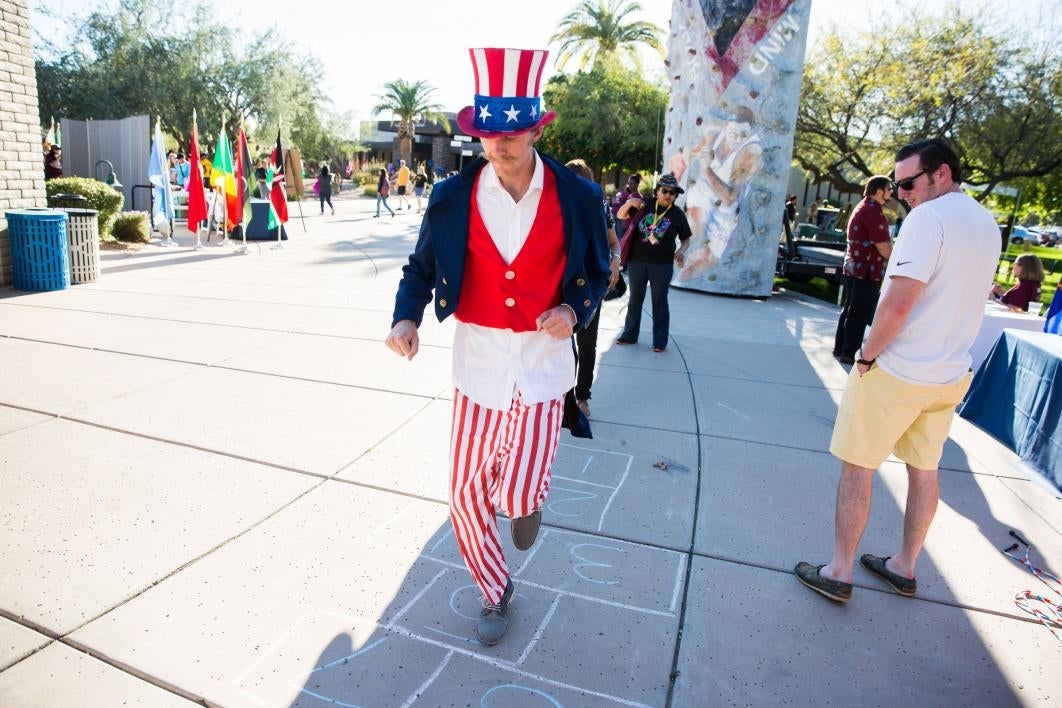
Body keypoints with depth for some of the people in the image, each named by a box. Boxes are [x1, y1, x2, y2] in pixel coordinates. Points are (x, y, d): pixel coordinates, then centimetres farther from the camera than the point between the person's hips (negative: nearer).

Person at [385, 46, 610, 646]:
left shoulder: (576, 197, -5)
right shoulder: (454, 197, -4)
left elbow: (597, 273, 6)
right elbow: (422, 267, 7)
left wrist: (575, 310, -14)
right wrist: (408, 317, -11)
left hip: (542, 357, -1)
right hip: (478, 356, 2)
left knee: (517, 498, -7)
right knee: (467, 495, 7)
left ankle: (527, 495, 35)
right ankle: (496, 592, 36)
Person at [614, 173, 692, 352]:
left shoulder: (677, 214, -1)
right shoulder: (645, 205, 1)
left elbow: (685, 239, 6)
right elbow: (621, 215, 7)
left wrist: (681, 251, -15)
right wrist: (629, 202, -12)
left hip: (662, 265, -2)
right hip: (636, 262, 2)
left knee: (659, 302, 6)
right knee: (635, 299, 12)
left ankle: (660, 340, 14)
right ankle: (630, 334, 25)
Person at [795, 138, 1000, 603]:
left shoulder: (929, 217, -17)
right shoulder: (987, 224, 11)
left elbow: (899, 303, -24)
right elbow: (957, 296, 18)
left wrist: (867, 356, -13)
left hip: (896, 372, -8)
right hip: (951, 373, 9)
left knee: (857, 468, 2)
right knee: (924, 469, 17)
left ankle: (839, 573, 12)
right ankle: (904, 567, 31)